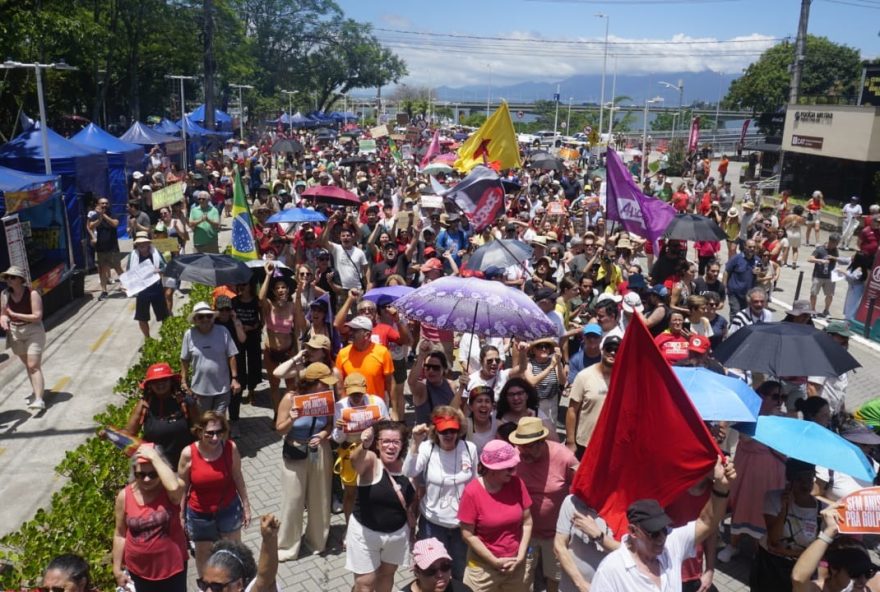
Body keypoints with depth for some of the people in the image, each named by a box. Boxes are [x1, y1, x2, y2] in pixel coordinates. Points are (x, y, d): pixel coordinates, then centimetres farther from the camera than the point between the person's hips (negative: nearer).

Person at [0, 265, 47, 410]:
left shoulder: (32, 294, -16)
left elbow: (37, 316, -20)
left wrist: (14, 314, -18)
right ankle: (36, 390, 35)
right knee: (27, 365, 17)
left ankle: (39, 399, -14)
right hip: (15, 333, 5)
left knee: (34, 366, -11)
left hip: (33, 331, -5)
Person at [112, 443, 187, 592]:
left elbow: (175, 486, -43)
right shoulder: (124, 496, -9)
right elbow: (120, 534, 0)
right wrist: (118, 569, 3)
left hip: (172, 564, -2)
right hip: (139, 568, 2)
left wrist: (154, 457, -35)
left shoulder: (169, 491, -16)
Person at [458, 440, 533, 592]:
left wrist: (520, 557, -7)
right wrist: (495, 561, -11)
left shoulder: (516, 483, -8)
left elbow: (527, 522, -1)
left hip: (515, 563, 3)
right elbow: (468, 534, -13)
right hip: (484, 565, -3)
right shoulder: (472, 492, -18)